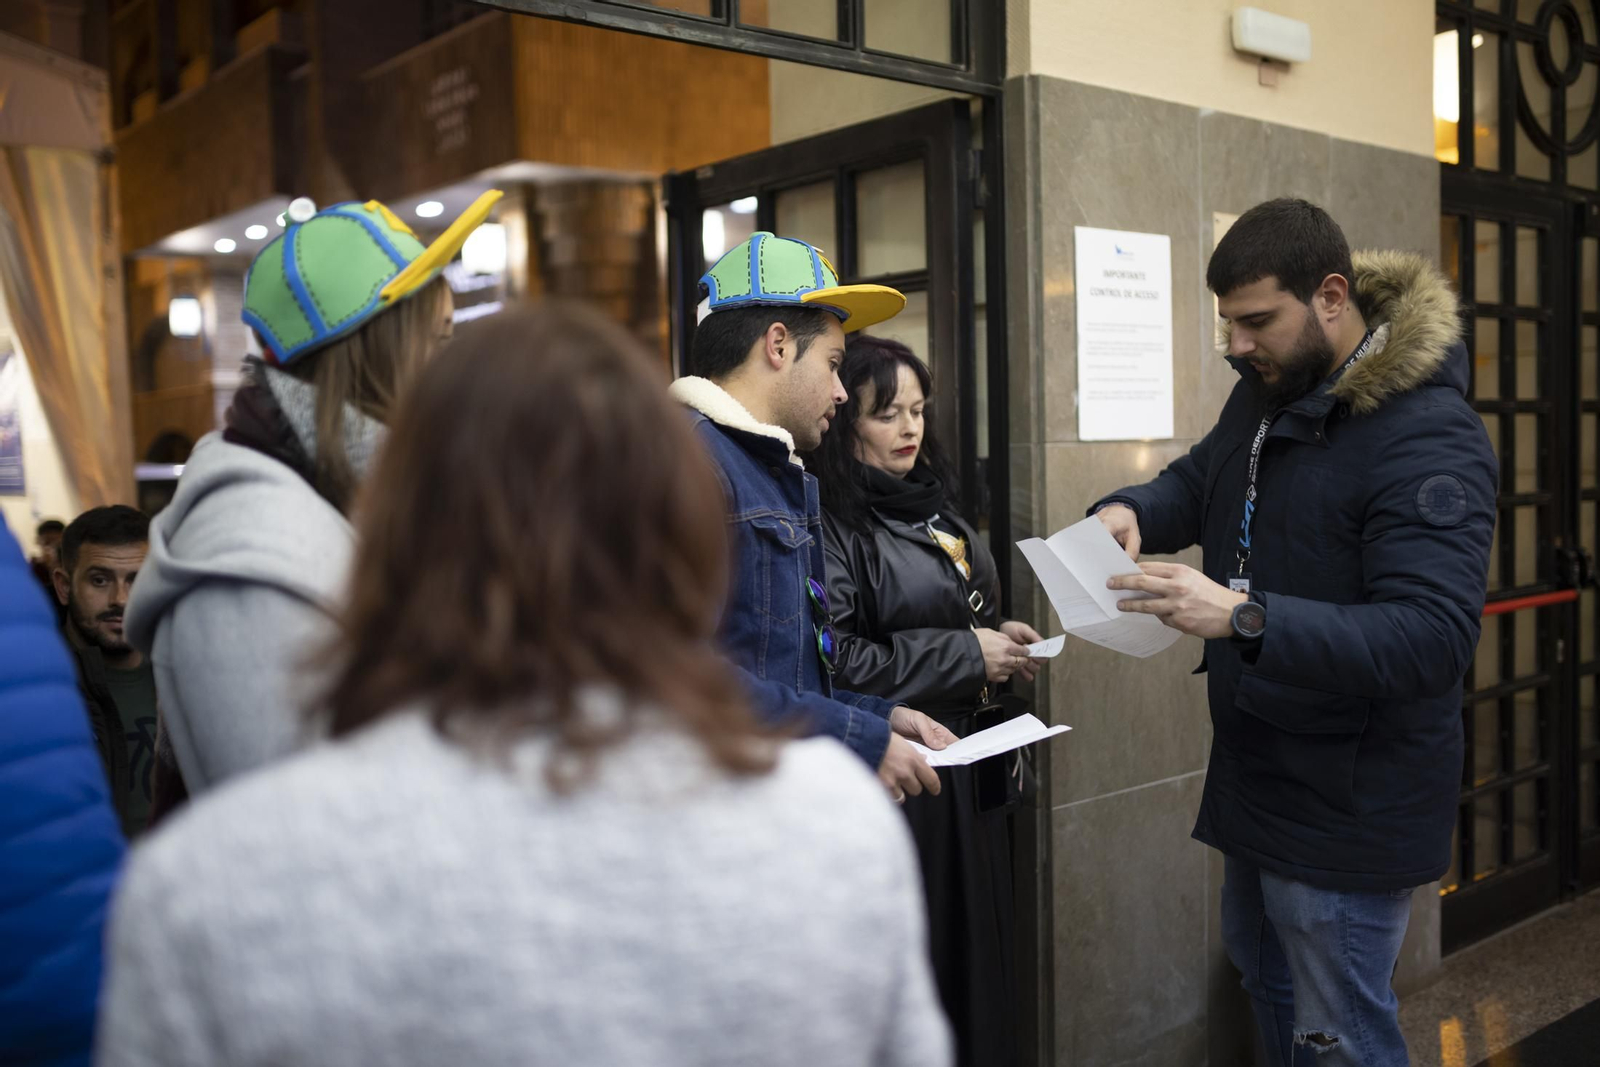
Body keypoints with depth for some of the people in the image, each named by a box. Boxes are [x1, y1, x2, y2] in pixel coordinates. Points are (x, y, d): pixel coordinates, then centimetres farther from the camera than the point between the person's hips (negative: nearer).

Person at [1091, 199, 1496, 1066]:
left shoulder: (1427, 438, -23)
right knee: (1261, 970, 26)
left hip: (1349, 800, -8)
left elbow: (1432, 636, -30)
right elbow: (1200, 480, 20)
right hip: (1258, 772, 9)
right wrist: (1133, 510, -5)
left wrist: (1243, 617, -39)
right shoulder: (1264, 390, 4)